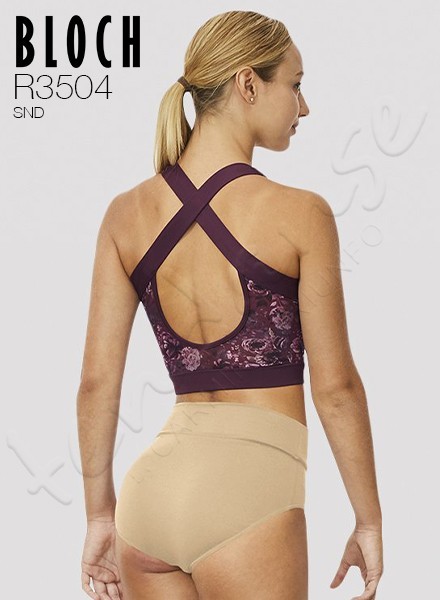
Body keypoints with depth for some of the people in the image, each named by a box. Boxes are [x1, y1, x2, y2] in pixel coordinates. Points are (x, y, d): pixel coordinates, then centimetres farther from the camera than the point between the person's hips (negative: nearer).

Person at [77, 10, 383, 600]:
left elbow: (97, 381, 7)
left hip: (151, 484, 5)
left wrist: (100, 513, 16)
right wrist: (369, 520, 7)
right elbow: (334, 386, -4)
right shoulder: (300, 213, -6)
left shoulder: (126, 213, 6)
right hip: (246, 485, -5)